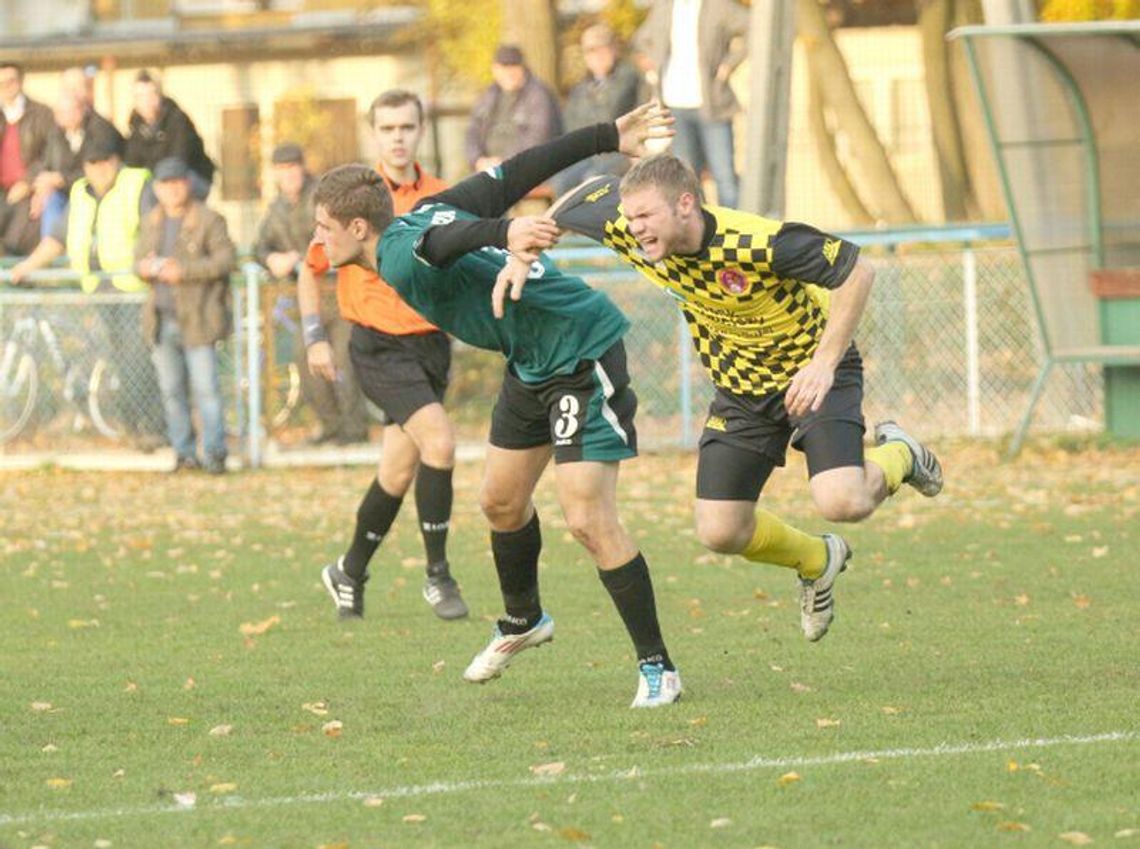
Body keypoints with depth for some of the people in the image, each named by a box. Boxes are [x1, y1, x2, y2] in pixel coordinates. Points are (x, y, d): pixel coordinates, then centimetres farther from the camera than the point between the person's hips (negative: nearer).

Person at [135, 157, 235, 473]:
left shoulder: (208, 220, -5)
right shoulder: (152, 221, 15)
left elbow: (225, 259, -12)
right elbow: (139, 258, 20)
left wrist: (183, 271, -21)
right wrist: (144, 267, -5)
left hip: (196, 319, -6)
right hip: (162, 320, 6)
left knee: (206, 388, -8)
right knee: (171, 390, 7)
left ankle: (214, 452, -4)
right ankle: (184, 453, 13)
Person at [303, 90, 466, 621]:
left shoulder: (442, 199, 5)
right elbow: (312, 269, 6)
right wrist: (316, 337, -1)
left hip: (431, 343, 4)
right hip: (379, 347, -4)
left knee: (398, 472, 9)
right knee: (439, 441, -23)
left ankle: (350, 573, 29)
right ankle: (437, 573, -12)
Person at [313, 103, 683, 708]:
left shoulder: (400, 259, -22)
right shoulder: (426, 211, 5)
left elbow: (446, 241, -44)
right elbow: (515, 174, 7)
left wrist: (506, 234, -66)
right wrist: (609, 138, 11)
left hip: (582, 356, -11)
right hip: (530, 363, 11)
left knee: (588, 521, -15)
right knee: (501, 500, 19)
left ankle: (656, 667, -7)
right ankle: (522, 622, 42)